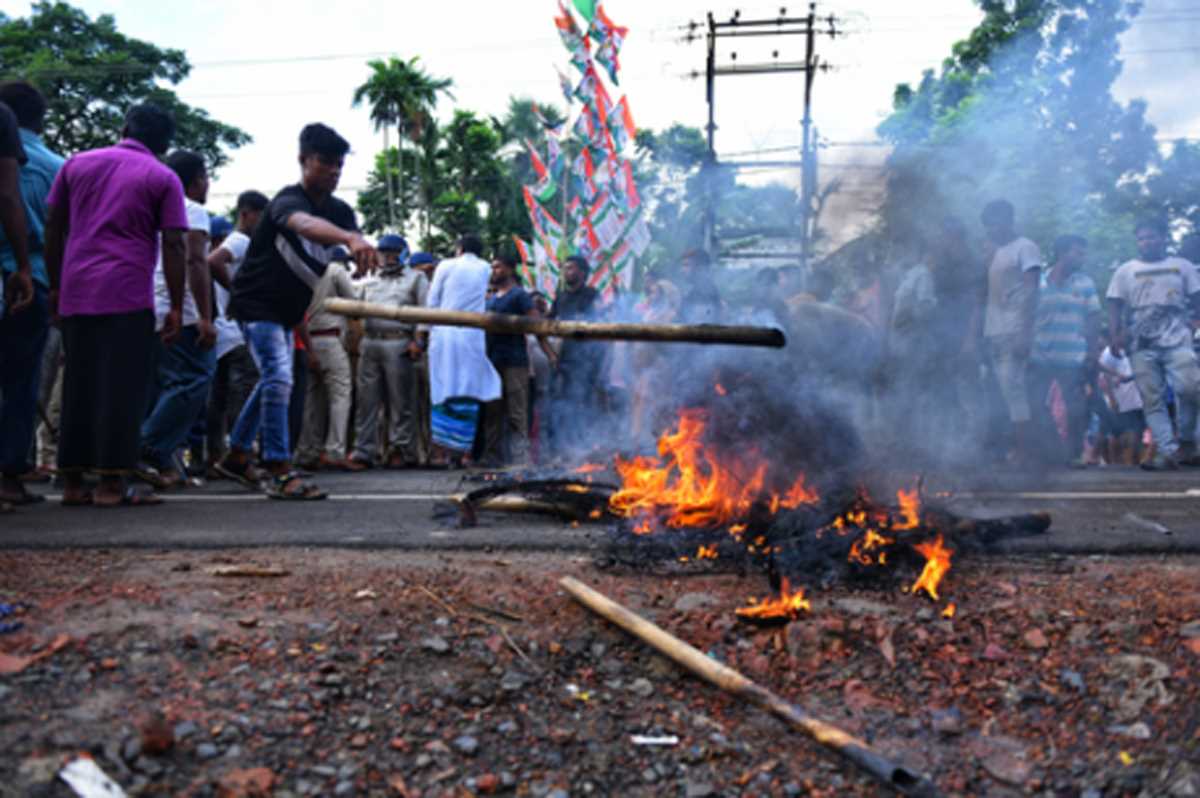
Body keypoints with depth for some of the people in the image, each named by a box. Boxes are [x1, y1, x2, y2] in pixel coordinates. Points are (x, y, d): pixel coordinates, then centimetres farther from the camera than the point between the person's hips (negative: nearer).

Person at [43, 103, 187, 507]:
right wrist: (176, 307, -1)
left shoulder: (77, 163, 15)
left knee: (78, 384, 10)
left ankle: (72, 482, 11)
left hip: (76, 292, 5)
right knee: (122, 388, -2)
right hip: (127, 293, -4)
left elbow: (53, 228, 14)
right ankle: (111, 483, -3)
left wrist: (55, 285, 19)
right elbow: (173, 246, -3)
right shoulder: (163, 178, 3)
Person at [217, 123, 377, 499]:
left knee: (272, 381, 18)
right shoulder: (288, 200, -24)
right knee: (278, 378, -20)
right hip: (257, 303, -9)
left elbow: (354, 237, -16)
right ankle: (279, 472, -18)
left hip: (287, 311, 9)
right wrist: (349, 238, -67)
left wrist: (360, 248, -41)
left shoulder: (339, 211, 1)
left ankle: (236, 455, 33)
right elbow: (306, 224, -47)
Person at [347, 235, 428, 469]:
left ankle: (402, 451, 5)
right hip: (370, 343, 5)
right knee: (367, 401, 2)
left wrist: (419, 341, -11)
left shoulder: (416, 278, 9)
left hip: (398, 345, -5)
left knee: (400, 403, -2)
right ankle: (363, 452, 6)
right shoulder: (371, 281, 24)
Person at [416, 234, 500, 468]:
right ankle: (458, 453, 0)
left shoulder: (446, 266, 5)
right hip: (472, 337, 1)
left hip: (443, 334, -1)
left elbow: (432, 302, 5)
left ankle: (440, 449, -1)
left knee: (443, 391, 3)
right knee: (467, 394, 2)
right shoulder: (485, 269, 11)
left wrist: (423, 330, 13)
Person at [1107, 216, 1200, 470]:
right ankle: (1168, 452, -4)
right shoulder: (1125, 271, 12)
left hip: (1177, 341, -1)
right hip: (1142, 345, 1)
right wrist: (1115, 337, -6)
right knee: (1152, 399, -3)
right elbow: (1115, 307, 7)